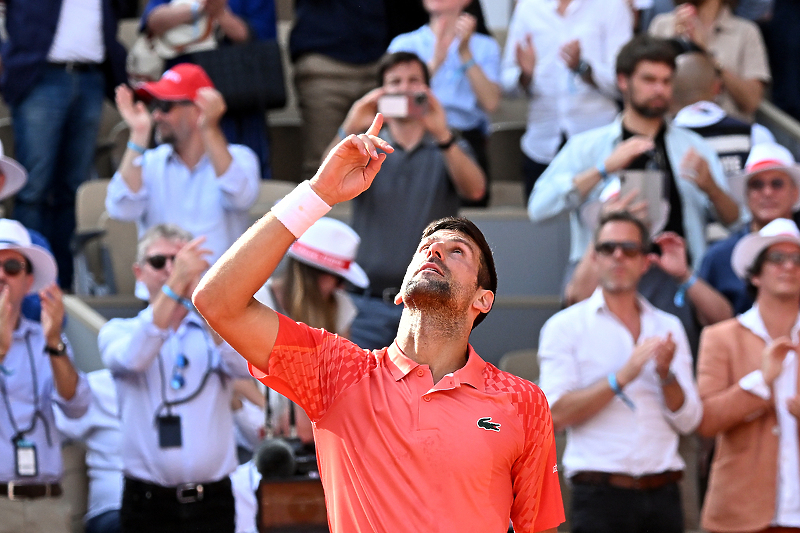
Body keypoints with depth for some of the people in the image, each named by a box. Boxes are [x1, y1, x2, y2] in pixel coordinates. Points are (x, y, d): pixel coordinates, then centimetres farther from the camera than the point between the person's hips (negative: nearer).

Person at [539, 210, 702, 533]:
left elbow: (688, 421, 9)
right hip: (601, 494, -3)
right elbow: (557, 414, -8)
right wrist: (622, 376, -14)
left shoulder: (667, 327, 15)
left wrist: (666, 374, -9)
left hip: (661, 493, 3)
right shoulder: (565, 326, 4)